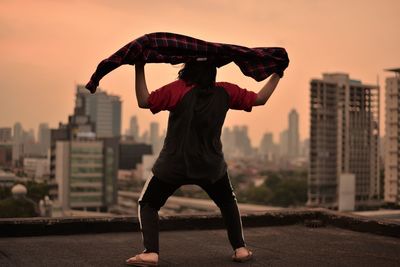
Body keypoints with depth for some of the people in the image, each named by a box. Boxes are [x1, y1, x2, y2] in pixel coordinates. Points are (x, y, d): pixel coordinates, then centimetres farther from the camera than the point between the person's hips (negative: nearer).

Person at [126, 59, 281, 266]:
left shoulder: (176, 90, -13)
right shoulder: (225, 92, -4)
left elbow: (143, 101, -14)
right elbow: (260, 99, 2)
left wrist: (139, 69, -8)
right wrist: (277, 74, 14)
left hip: (173, 166, -3)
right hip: (211, 165, 3)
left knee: (148, 204, 12)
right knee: (228, 203, 28)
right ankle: (240, 249, 20)